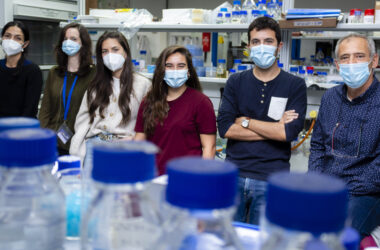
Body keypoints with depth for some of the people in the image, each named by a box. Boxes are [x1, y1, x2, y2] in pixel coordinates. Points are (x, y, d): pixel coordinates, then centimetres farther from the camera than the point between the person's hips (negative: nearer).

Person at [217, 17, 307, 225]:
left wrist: (246, 122, -5)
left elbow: (289, 132, -12)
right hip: (234, 175, 2)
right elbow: (224, 128, -5)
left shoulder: (295, 85, 1)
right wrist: (273, 128, -8)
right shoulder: (235, 82, 7)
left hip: (271, 180, -2)